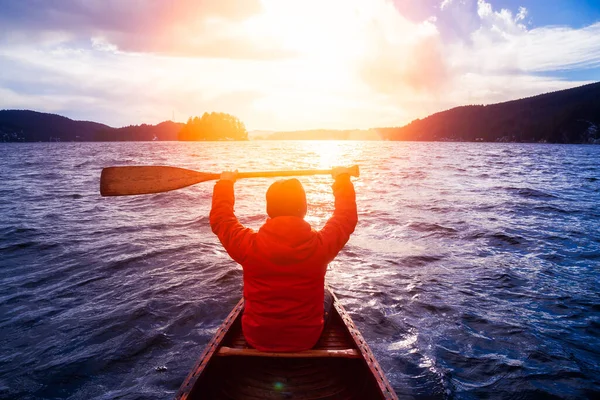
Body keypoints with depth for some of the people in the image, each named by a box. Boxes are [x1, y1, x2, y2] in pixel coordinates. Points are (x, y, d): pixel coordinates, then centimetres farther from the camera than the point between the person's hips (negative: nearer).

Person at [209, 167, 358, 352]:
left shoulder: (248, 245, -22)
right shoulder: (322, 244, -22)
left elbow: (220, 219, -2)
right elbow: (347, 216, -2)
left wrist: (225, 182, 13)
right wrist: (343, 178, 13)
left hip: (258, 339, 1)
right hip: (307, 339, 0)